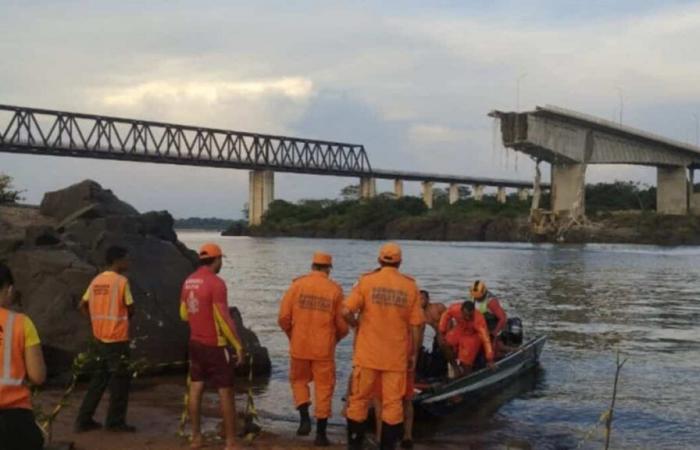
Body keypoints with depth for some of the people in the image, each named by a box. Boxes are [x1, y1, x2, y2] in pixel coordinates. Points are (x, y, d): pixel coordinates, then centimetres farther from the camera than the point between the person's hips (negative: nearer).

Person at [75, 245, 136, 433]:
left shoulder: (96, 280, 7)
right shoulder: (121, 281, -13)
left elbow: (83, 306, 11)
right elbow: (130, 309, -9)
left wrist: (98, 319, 14)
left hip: (99, 338, 7)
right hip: (117, 339, -7)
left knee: (98, 379, 16)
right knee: (120, 381, 5)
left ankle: (84, 420, 17)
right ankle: (115, 422, 11)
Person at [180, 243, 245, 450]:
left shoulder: (188, 282, 5)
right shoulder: (216, 283, -19)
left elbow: (184, 314, 14)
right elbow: (224, 319, -20)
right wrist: (238, 345, -14)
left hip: (195, 343, 7)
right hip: (215, 345, -7)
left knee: (195, 388, 10)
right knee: (226, 391, 0)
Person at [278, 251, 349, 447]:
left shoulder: (297, 284, -3)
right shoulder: (335, 289, -4)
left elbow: (284, 317, -5)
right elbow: (342, 324, -3)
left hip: (299, 346, 1)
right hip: (324, 348, -1)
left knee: (299, 380, 22)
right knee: (324, 387, 9)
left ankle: (304, 417, 3)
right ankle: (321, 433, 12)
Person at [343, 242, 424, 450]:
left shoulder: (366, 281, -4)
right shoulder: (410, 286, 0)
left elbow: (346, 312, -13)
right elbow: (415, 325, 0)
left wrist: (356, 324, 8)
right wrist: (414, 354, 9)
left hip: (367, 353, 0)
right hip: (396, 355, 1)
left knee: (359, 399, 11)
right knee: (392, 402, 7)